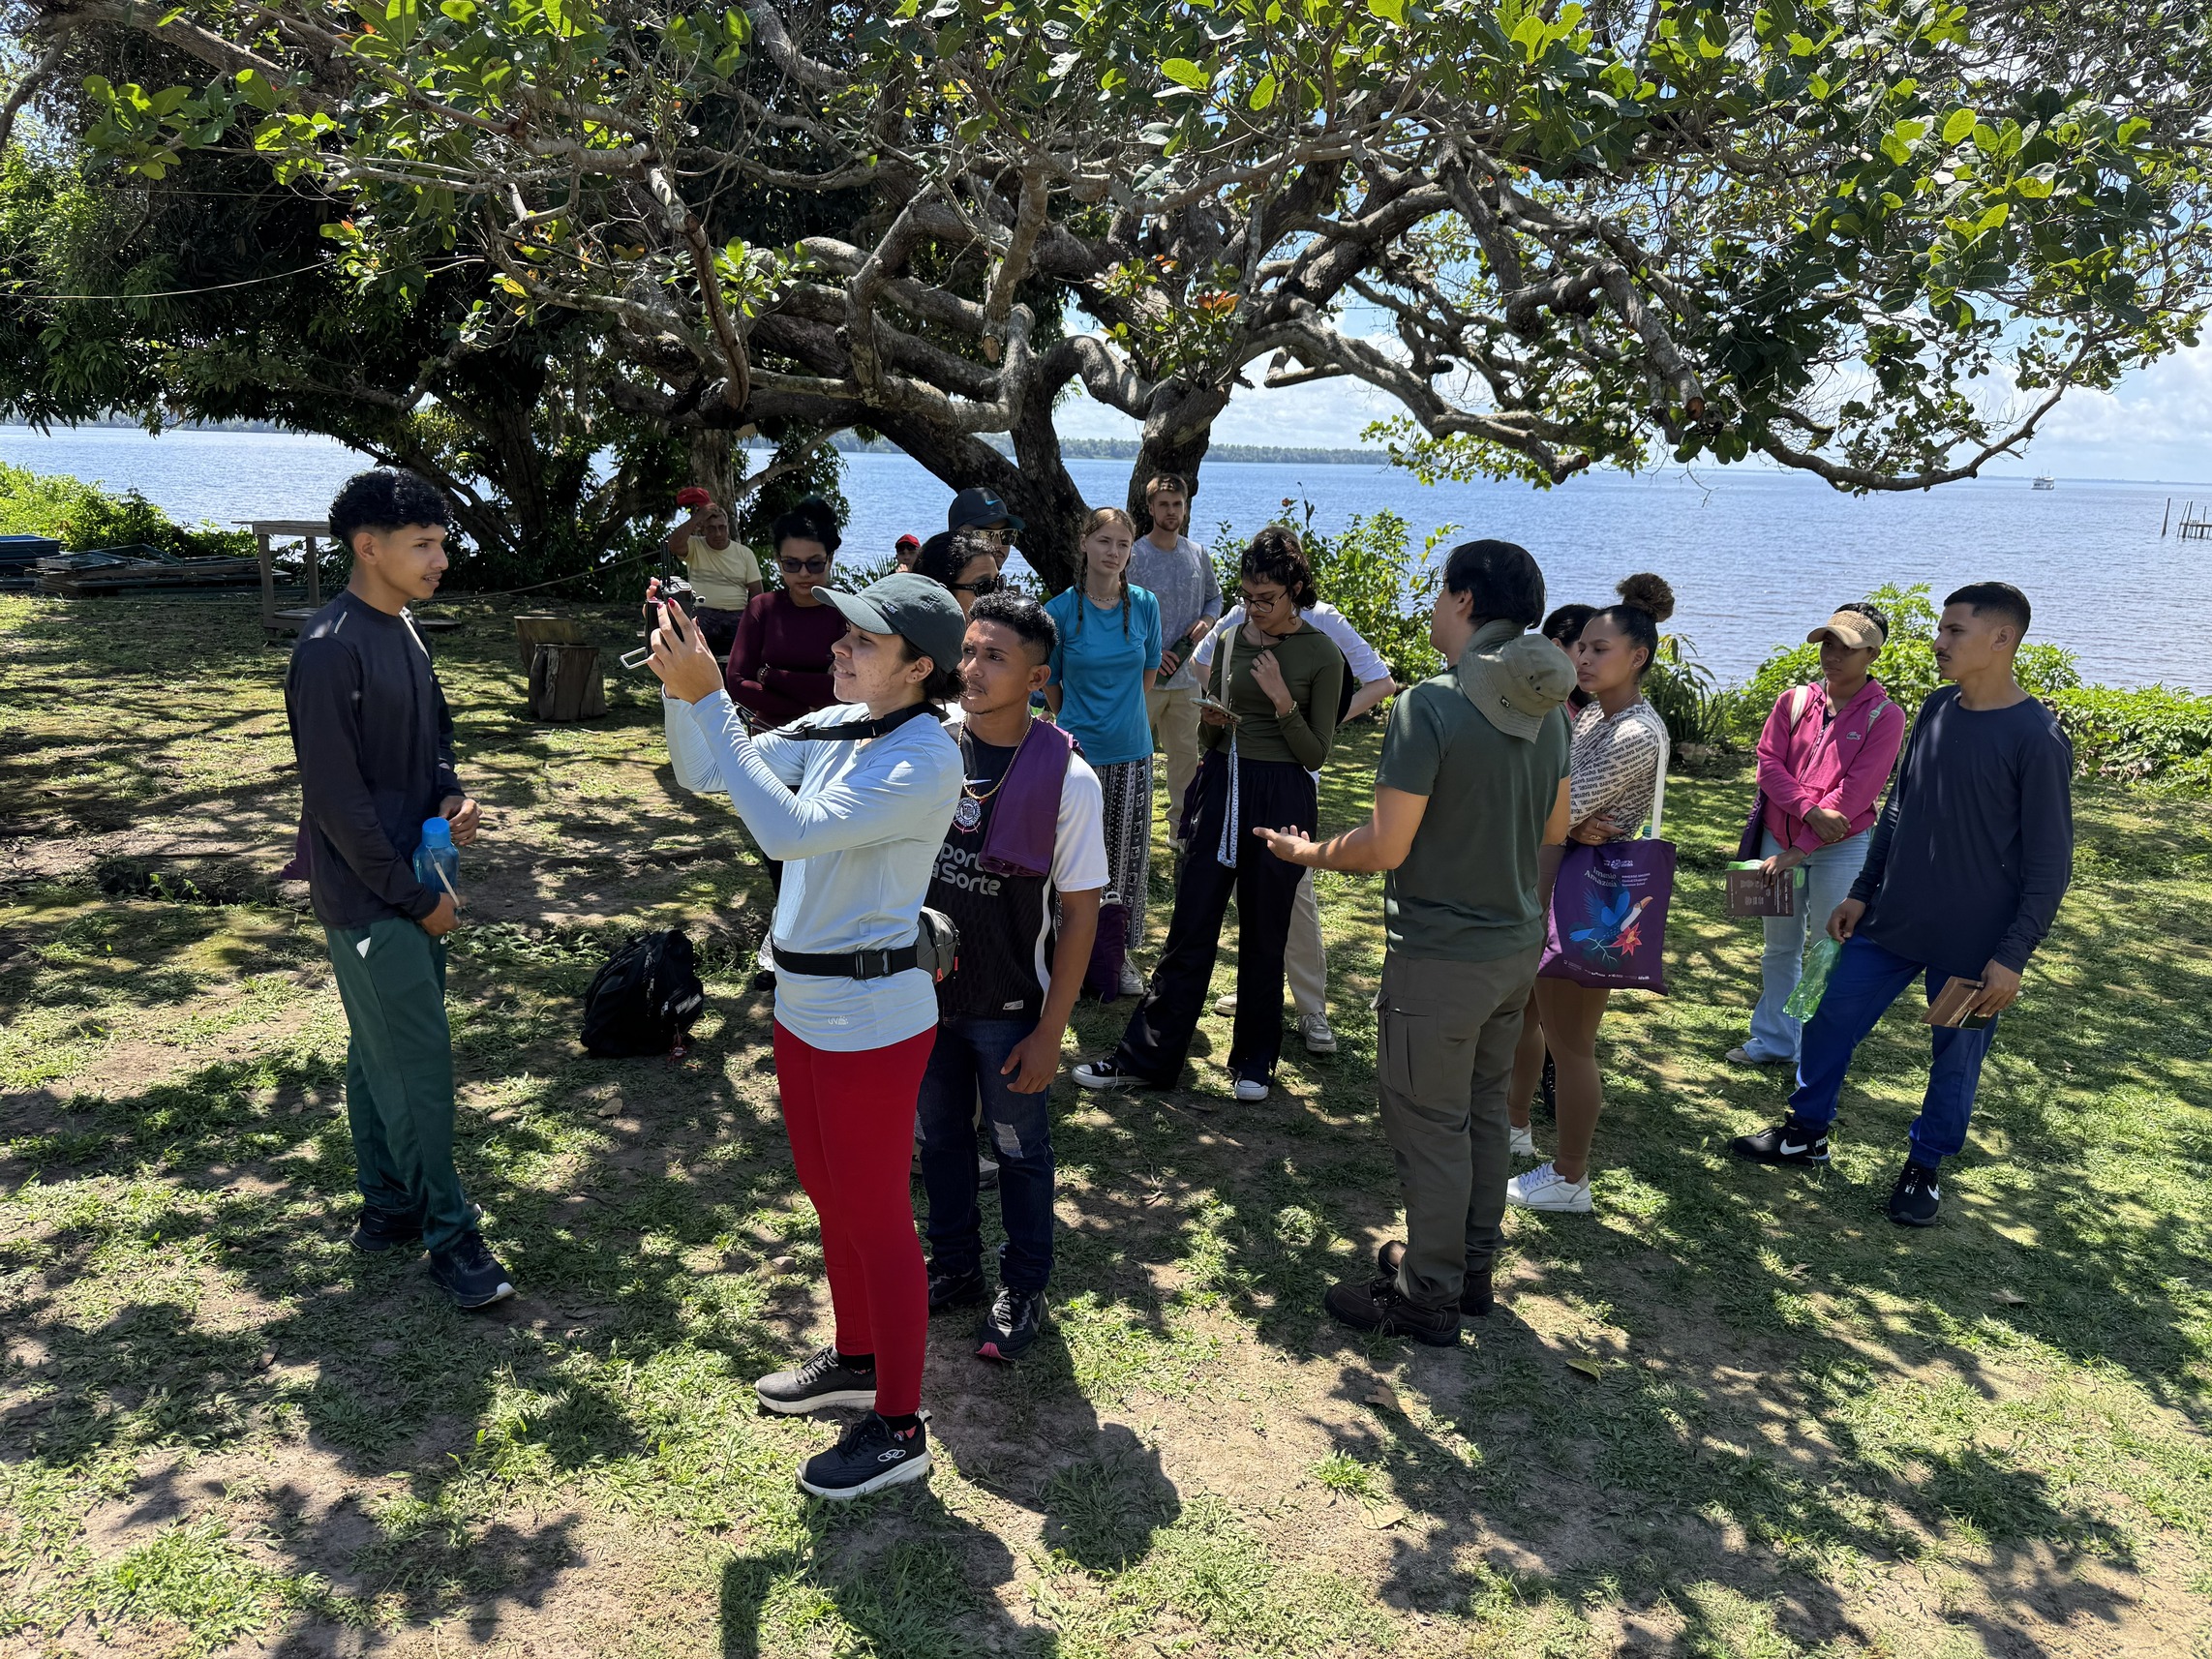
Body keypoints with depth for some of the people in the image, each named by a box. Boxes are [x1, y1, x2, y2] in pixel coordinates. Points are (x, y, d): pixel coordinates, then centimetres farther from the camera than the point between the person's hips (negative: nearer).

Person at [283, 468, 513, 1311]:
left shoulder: (404, 631, 8)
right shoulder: (332, 649, -19)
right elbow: (336, 796, -20)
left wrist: (452, 797, -1)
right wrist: (415, 897, -15)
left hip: (410, 880, 9)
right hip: (367, 895, -9)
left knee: (382, 1053, 17)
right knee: (418, 1061, -3)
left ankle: (388, 1208, 29)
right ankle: (448, 1234, 8)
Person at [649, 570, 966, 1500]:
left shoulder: (925, 763, -24)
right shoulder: (834, 729, 2)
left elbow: (789, 830, -33)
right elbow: (704, 774, 4)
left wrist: (706, 698, -32)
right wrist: (679, 684, -13)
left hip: (872, 1021, -9)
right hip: (804, 1005, 9)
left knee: (876, 1217, 5)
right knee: (830, 1197, 24)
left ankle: (898, 1430, 23)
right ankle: (857, 1359, 46)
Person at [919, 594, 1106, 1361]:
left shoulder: (1067, 780, -16)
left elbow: (1080, 912, -12)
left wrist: (1050, 1031, -12)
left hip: (1009, 1008, -3)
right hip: (926, 990, 4)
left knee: (1020, 1148, 14)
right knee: (939, 1136, 20)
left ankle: (1022, 1287, 35)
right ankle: (953, 1267, 41)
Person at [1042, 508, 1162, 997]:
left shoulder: (1145, 605, 0)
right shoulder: (1061, 610, -7)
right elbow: (1049, 680, 5)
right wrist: (1075, 723, 10)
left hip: (1132, 752, 3)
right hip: (1079, 750, -2)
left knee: (1129, 855, 8)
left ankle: (1122, 951, 23)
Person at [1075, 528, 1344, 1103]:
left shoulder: (1322, 655, -5)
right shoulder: (1232, 640, 7)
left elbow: (1315, 755, -5)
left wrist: (1283, 701, -17)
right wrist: (1210, 721, -8)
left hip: (1281, 798, -3)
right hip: (1221, 788, 4)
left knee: (1263, 936, 7)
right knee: (1189, 929, 5)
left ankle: (1254, 1060, 24)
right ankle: (1144, 1058, 11)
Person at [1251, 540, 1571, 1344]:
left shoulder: (1431, 706, -22)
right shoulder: (1546, 706, 3)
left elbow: (1387, 846, -20)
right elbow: (1553, 833, 12)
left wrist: (1310, 853, -3)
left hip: (1438, 956, -8)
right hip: (1517, 946, 8)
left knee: (1429, 1125, 5)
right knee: (1483, 1109, 20)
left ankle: (1429, 1297, 19)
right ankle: (1471, 1267, 35)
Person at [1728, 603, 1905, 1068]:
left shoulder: (1884, 716, -8)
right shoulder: (1794, 701, 5)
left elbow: (1855, 792, -14)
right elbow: (1769, 763, -2)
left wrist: (1799, 850, -17)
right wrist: (1812, 810, -19)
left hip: (1842, 850, -4)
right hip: (1779, 837, 5)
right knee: (1779, 948, 15)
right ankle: (1774, 1042, 28)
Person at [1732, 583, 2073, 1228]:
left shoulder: (2037, 738, -16)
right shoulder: (1937, 708, 3)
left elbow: (2050, 864, -13)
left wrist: (2013, 956, -16)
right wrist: (1862, 891, 13)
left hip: (1971, 945, -6)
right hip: (1891, 921, 6)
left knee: (1955, 1059, 10)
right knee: (1830, 1023, 11)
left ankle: (1924, 1167, 30)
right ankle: (1806, 1133, 30)